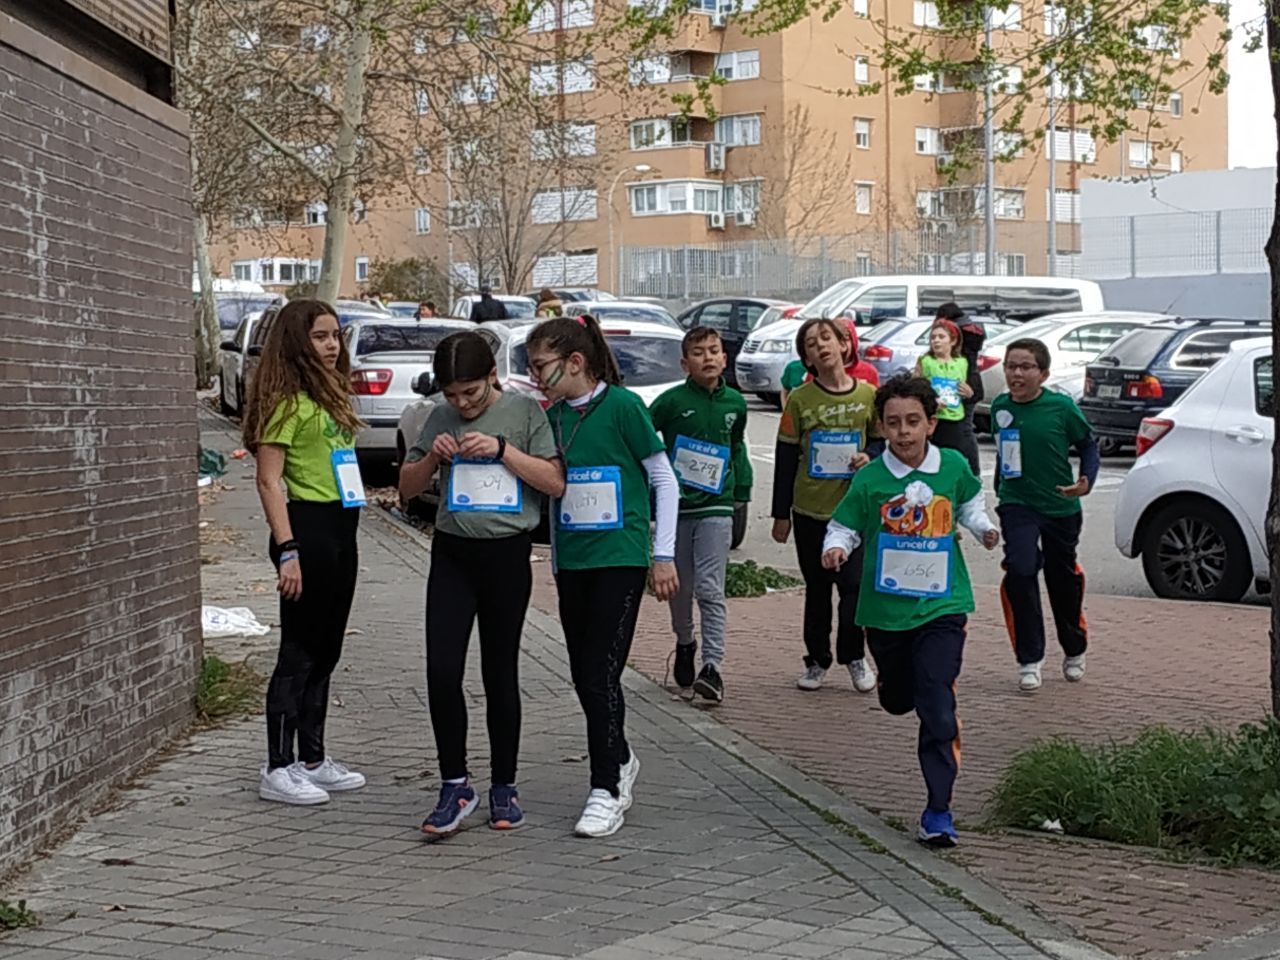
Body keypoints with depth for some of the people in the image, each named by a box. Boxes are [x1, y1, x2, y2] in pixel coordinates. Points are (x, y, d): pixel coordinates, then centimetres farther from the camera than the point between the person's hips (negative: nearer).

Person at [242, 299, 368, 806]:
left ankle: (312, 759, 23)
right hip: (308, 527, -9)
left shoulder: (329, 395, 15)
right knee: (299, 653, -4)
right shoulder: (288, 400, -12)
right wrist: (288, 550, -22)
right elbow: (269, 480, -16)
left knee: (325, 651, 14)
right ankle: (278, 769, 3)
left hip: (340, 528, 9)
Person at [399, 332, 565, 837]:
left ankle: (503, 786, 19)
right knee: (442, 670, -8)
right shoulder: (441, 418, 7)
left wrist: (502, 449, -16)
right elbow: (407, 488, 12)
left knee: (500, 673, 6)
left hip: (507, 553, -2)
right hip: (452, 553, 2)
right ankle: (455, 784, 3)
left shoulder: (524, 411, -2)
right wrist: (432, 456, -7)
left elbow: (556, 482, -7)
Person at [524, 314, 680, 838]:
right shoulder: (553, 417, 8)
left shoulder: (622, 406, -9)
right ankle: (621, 759, 31)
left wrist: (664, 555, -6)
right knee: (584, 676, 10)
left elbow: (665, 482, -5)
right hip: (571, 561, 6)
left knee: (601, 675, -10)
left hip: (620, 559, -6)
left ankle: (607, 789, -3)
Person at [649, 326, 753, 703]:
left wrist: (742, 489, 19)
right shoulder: (671, 401, -5)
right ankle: (684, 644, 35)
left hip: (716, 507, 0)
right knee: (680, 587, 11)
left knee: (710, 590, -9)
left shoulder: (734, 403, 6)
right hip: (675, 506, 0)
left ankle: (712, 666, -13)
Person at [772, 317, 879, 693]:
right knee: (817, 588, 10)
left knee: (855, 584, -4)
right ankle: (817, 660, 22)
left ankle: (854, 656, 15)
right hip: (810, 509, 0)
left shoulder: (868, 395, 0)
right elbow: (785, 458, 0)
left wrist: (870, 458, -10)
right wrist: (781, 514, 0)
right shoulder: (800, 399, -3)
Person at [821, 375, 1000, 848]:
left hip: (942, 607, -1)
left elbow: (970, 502, 17)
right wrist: (836, 548, -21)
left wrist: (982, 527, -1)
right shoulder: (870, 479, -9)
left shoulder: (953, 467, -3)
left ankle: (938, 809, -5)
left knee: (937, 707, -11)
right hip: (885, 609, 1)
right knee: (897, 700, 19)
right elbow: (844, 526, 0)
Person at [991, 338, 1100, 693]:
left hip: (1061, 507, -1)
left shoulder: (1061, 407, -11)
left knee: (1063, 579, 13)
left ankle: (1074, 652, 38)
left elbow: (1088, 445, -2)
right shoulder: (1000, 407, -1)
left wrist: (1086, 481, -18)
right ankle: (1030, 660, -10)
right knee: (1020, 571, -19)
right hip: (1017, 506, 1)